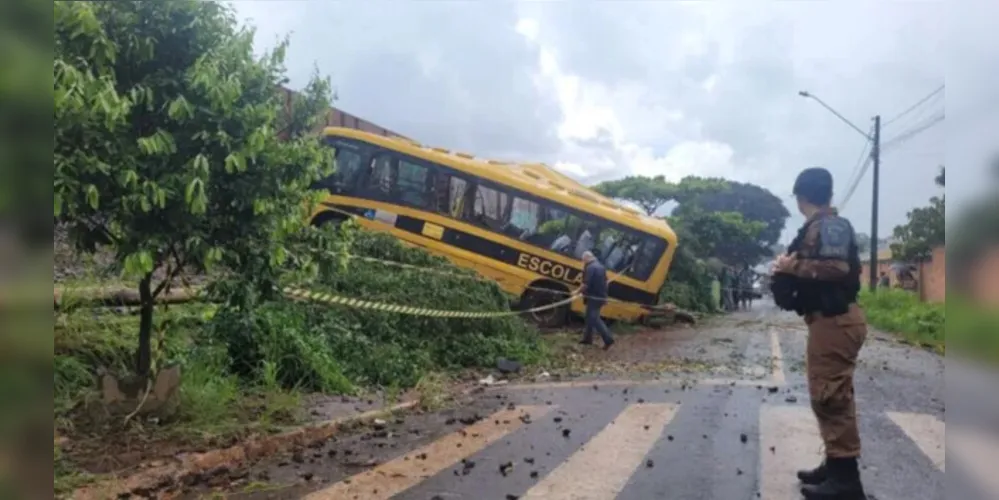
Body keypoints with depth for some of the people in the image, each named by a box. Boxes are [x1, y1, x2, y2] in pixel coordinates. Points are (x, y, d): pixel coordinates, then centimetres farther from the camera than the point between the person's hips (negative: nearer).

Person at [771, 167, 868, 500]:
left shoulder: (827, 226, -13)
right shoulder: (824, 226, 17)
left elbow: (837, 268, -26)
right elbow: (827, 267, 14)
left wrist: (794, 266, -17)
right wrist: (792, 268, 10)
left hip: (834, 320, -11)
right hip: (831, 318, 11)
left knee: (830, 397, -8)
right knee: (830, 396, 16)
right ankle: (835, 465, 25)